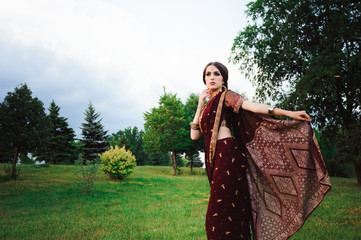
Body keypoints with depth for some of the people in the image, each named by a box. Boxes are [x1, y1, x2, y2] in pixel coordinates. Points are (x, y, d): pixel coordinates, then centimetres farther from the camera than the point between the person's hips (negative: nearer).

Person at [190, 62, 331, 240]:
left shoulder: (225, 96, 3)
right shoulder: (207, 106, 22)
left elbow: (252, 106, -11)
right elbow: (194, 135, 12)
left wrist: (289, 113, -22)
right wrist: (200, 105, 8)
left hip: (228, 155, -7)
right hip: (214, 159, 8)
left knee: (222, 214, -10)